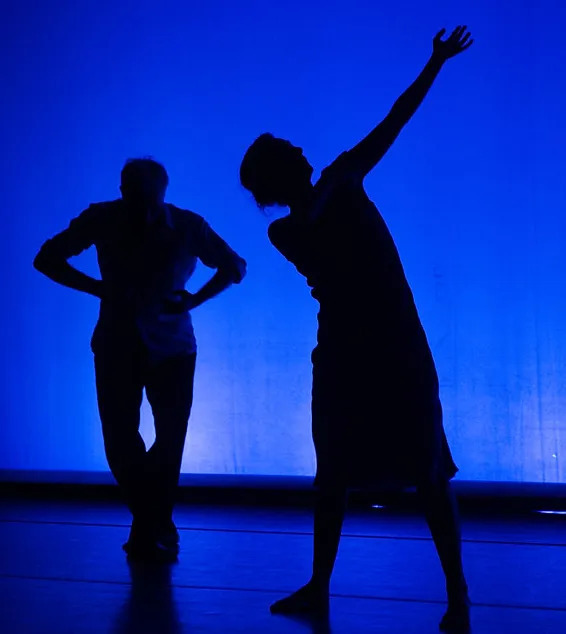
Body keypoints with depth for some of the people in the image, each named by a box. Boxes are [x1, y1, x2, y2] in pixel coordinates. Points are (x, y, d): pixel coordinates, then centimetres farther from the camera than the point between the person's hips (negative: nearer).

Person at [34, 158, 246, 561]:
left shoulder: (187, 226, -12)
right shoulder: (103, 220, -11)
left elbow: (234, 268, 2)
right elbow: (47, 259, -4)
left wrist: (195, 299, -13)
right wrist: (100, 289, -15)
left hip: (171, 348, 0)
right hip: (117, 345, 1)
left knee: (170, 441, -6)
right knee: (120, 441, -3)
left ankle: (152, 528, 13)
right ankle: (156, 527, 19)